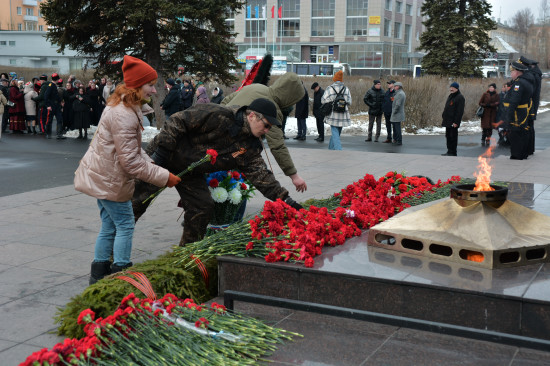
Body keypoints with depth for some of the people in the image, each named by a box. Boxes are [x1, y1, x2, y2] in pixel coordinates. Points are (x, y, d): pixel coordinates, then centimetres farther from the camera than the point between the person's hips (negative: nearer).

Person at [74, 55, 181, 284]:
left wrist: (153, 167, 2)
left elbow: (133, 149, 15)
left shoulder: (125, 108, 9)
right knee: (125, 225, 0)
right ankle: (120, 272, 8)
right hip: (109, 179, -10)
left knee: (109, 226, 16)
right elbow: (131, 160, -26)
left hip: (100, 175, 10)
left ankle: (99, 273, 25)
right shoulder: (124, 115, -25)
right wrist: (163, 177, -21)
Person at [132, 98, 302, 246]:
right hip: (161, 156, -6)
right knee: (138, 201, -3)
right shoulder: (218, 115, -27)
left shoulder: (250, 147, -5)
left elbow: (260, 174, -7)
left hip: (191, 173, 7)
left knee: (203, 208, -1)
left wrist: (284, 198, -17)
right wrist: (162, 151, -26)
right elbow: (178, 121, -24)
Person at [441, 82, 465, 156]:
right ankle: (449, 151, 19)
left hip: (453, 122, -9)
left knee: (453, 137, -5)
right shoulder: (450, 96, 18)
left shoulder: (460, 98, -11)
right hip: (448, 121, 9)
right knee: (448, 136, 12)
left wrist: (456, 122, -21)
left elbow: (460, 111, -17)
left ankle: (453, 153, 0)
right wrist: (443, 116, 17)